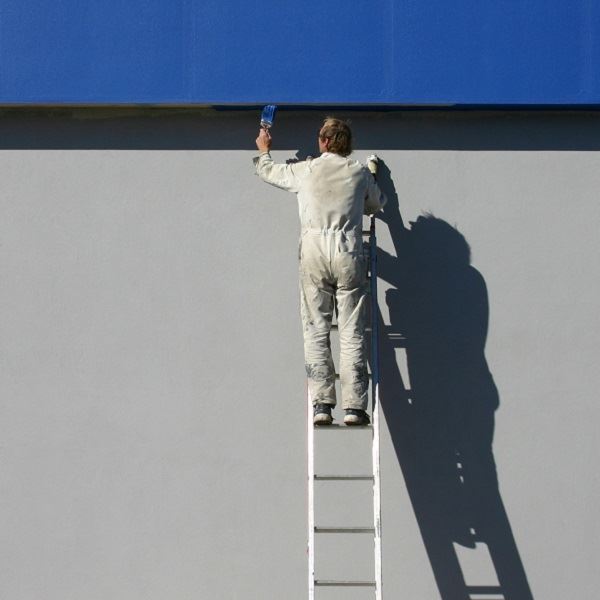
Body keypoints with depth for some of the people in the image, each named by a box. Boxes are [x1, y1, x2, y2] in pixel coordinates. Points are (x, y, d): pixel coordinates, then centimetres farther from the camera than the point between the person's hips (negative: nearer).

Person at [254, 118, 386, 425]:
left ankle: (321, 403, -5)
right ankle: (354, 405, -5)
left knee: (316, 331, 2)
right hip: (349, 255, 0)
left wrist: (264, 150, 46)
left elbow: (269, 172, 26)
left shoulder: (305, 170, 6)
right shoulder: (360, 172, 8)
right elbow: (377, 204, 27)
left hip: (314, 255, 0)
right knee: (352, 333, -1)